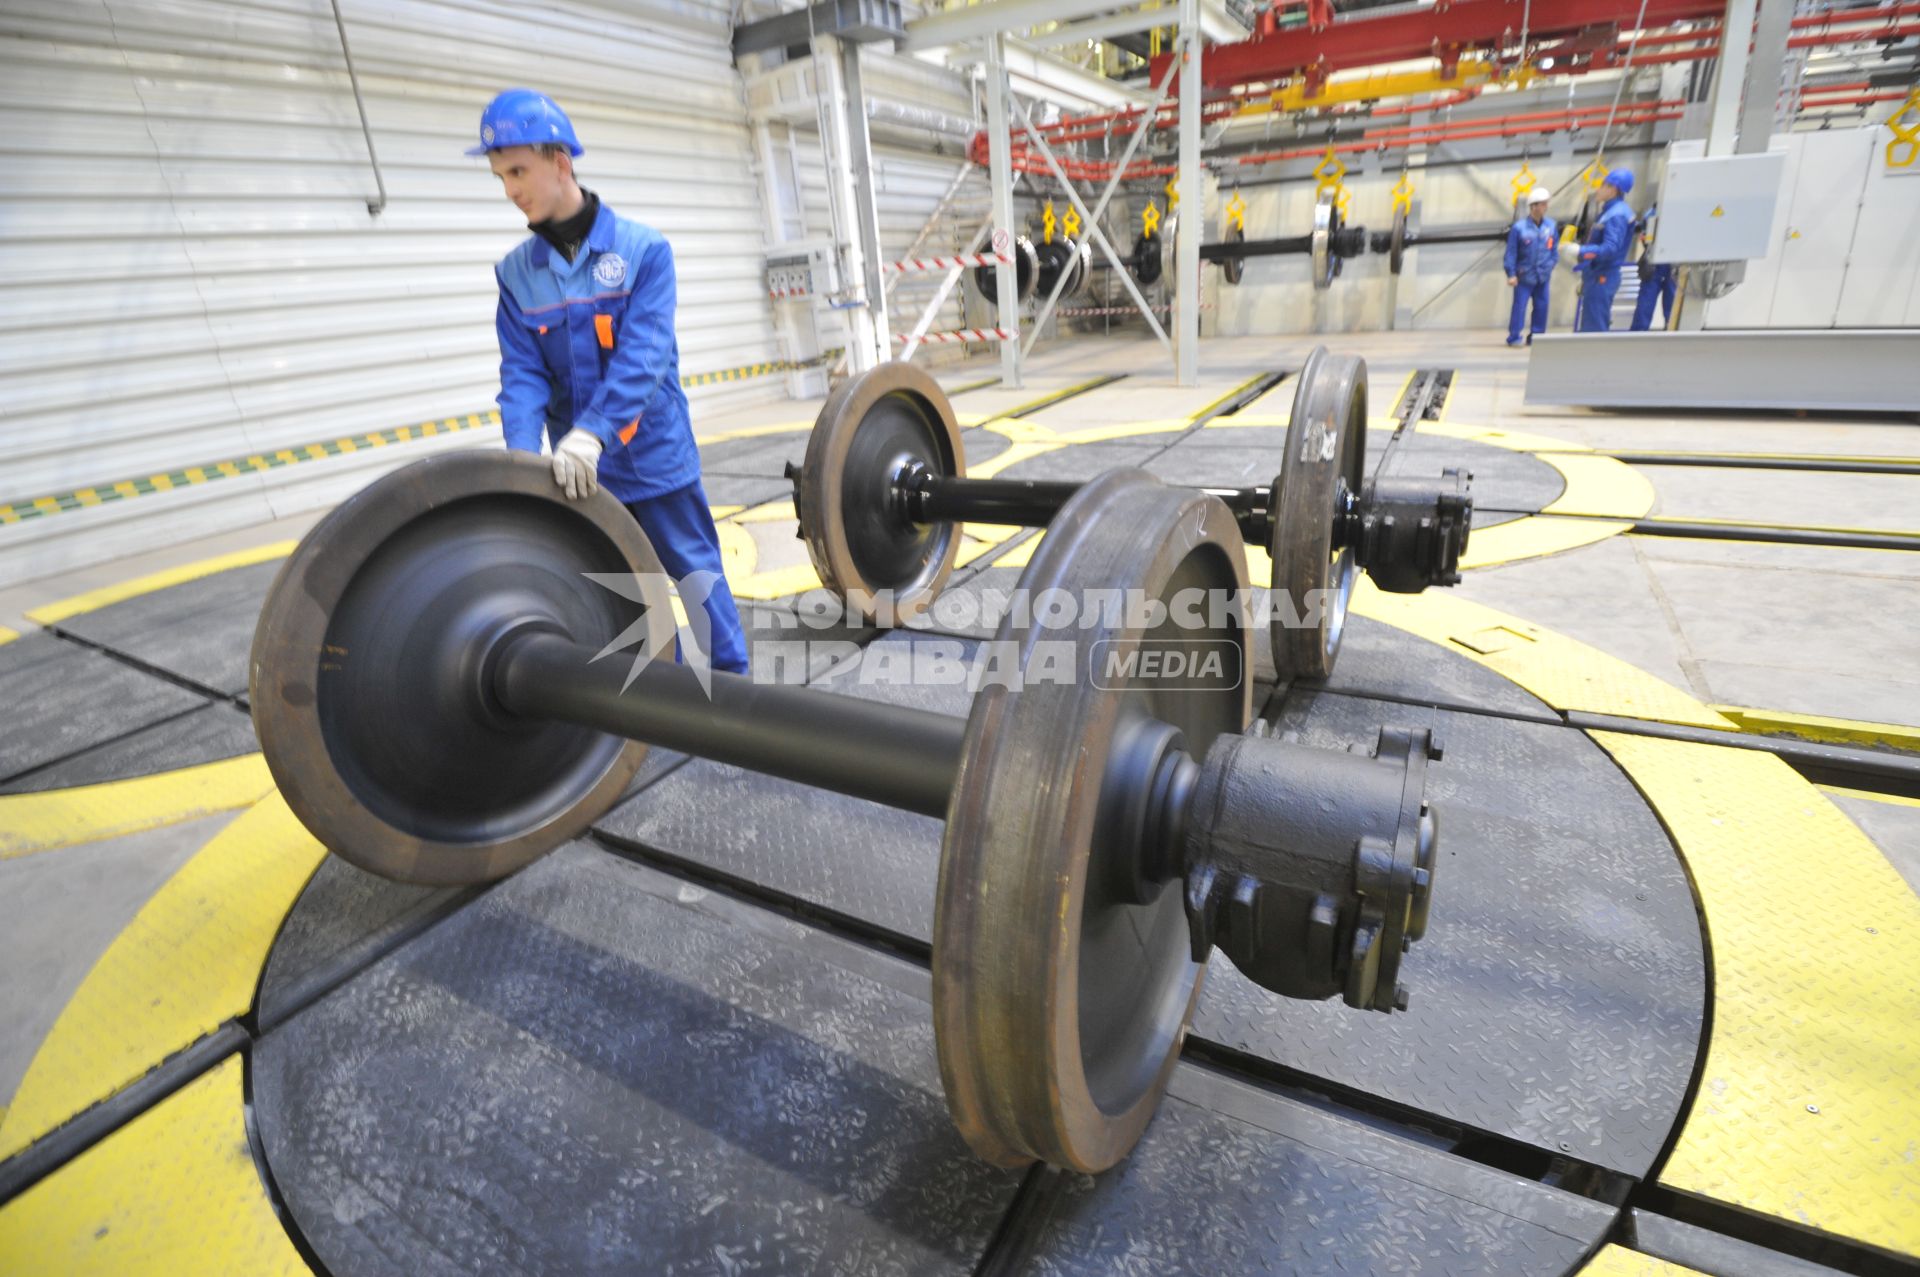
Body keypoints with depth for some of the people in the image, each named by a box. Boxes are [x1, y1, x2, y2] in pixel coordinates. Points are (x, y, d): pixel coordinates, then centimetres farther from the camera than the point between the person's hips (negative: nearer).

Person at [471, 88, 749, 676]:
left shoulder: (643, 249, -8)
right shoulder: (516, 271, 4)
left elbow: (642, 356, -20)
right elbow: (522, 373, -2)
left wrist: (593, 431, -32)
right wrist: (523, 453, -19)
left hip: (656, 456, -4)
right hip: (578, 471, 5)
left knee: (697, 574, 6)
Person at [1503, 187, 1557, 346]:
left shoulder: (1551, 225, 1)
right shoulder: (1519, 227, -10)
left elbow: (1553, 249, 11)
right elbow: (1511, 252, -7)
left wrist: (1551, 269, 11)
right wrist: (1511, 274, -10)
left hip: (1543, 276, 4)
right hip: (1524, 276, -4)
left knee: (1541, 307, 6)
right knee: (1519, 307, -4)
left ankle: (1535, 337, 15)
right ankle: (1513, 337, 7)